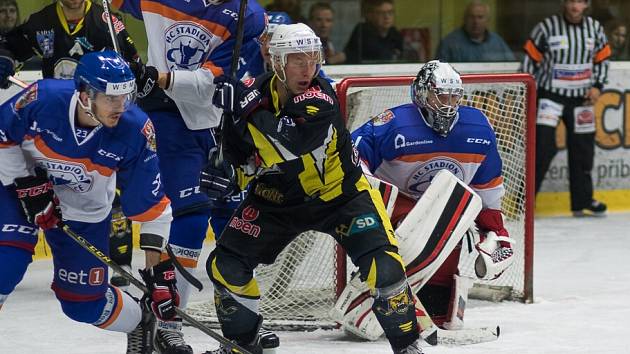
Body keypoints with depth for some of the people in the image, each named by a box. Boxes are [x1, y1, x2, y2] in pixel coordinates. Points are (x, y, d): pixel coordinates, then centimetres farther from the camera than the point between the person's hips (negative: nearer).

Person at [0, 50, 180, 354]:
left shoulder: (135, 132, -27)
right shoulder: (43, 98, -32)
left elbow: (151, 204, -18)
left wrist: (158, 266, -18)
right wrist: (27, 183, -18)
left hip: (84, 212, 1)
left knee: (85, 303, 3)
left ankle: (143, 322, 33)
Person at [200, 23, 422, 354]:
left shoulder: (321, 95, -26)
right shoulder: (253, 94, -14)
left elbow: (296, 142, -43)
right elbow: (242, 158, -2)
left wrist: (249, 107, -45)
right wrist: (227, 173, -24)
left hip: (340, 194, -4)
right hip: (277, 199, 4)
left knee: (383, 264, -20)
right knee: (226, 264, -2)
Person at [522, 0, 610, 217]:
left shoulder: (595, 29, 2)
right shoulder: (547, 27, -10)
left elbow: (602, 60, 12)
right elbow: (530, 60, -4)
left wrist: (597, 86, -3)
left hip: (581, 98, 4)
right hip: (550, 95, -4)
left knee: (583, 148, 9)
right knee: (543, 144, -16)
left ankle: (582, 200, 22)